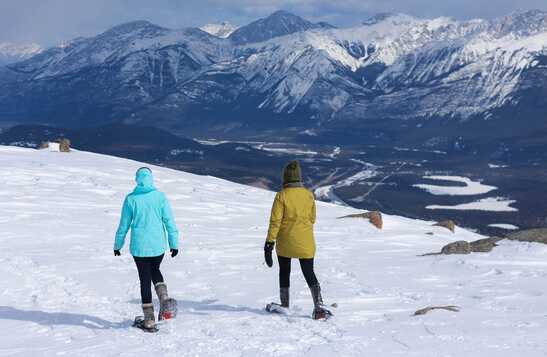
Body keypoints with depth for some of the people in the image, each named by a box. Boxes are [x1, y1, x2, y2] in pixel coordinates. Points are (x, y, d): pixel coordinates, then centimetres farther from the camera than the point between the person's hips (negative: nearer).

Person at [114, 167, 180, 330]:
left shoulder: (131, 199, -5)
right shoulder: (160, 196, -4)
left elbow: (124, 225, 1)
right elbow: (169, 221, -3)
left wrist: (117, 245, 14)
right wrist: (174, 243, 5)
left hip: (139, 246, -1)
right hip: (158, 245, 1)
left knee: (145, 279, 9)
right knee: (155, 271, 26)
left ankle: (149, 318, 8)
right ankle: (164, 298, -1)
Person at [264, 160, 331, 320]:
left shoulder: (282, 196, -13)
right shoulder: (309, 195, -2)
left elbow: (275, 221, -15)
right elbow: (312, 219, 9)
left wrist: (269, 243, -13)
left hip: (285, 242, -2)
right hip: (306, 243, 2)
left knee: (284, 272, 18)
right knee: (309, 274, 6)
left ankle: (285, 305, 27)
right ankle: (319, 306, -9)